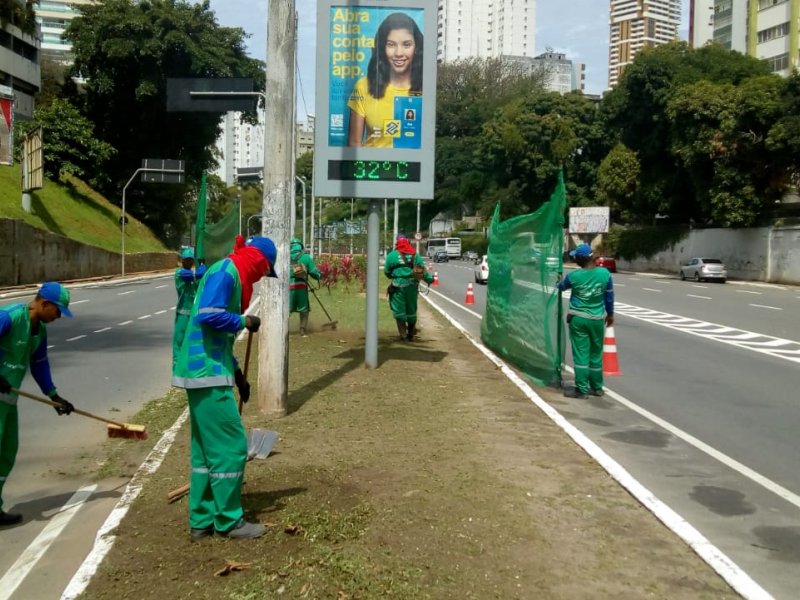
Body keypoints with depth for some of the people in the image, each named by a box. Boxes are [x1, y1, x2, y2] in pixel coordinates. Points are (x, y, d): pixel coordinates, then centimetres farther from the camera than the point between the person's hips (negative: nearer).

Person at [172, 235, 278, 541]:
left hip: (207, 370, 10)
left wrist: (237, 374, 22)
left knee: (206, 447, 14)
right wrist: (245, 321, -11)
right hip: (207, 371, -10)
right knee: (230, 444, -3)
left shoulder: (232, 275, 18)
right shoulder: (225, 271, -11)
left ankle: (202, 521, 22)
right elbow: (208, 315, -25)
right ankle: (229, 521, 8)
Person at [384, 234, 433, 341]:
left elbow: (387, 271, 2)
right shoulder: (415, 255, 6)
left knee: (399, 310, 4)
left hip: (398, 286, -3)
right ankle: (411, 333, 25)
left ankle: (403, 333, -2)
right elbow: (423, 270, 6)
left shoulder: (392, 255, -3)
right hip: (412, 286, 4)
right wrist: (429, 279, 20)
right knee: (411, 310, 15)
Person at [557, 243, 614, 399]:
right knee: (596, 354, 15)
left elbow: (560, 287, 10)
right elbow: (609, 296, 3)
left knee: (581, 354, 2)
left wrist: (560, 281, 34)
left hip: (578, 318, -2)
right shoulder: (604, 273, -8)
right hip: (597, 319, 3)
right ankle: (597, 387, 24)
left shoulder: (573, 276, -12)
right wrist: (610, 314, 18)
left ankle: (582, 390, 3)